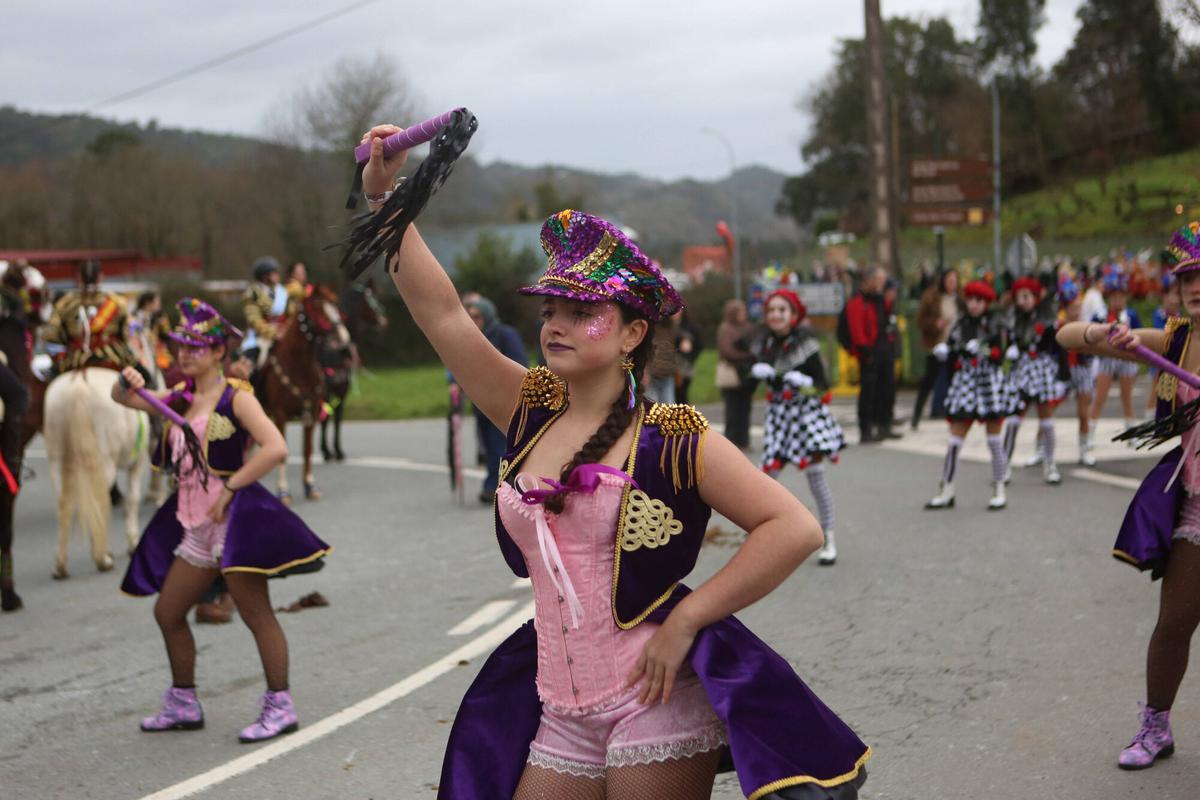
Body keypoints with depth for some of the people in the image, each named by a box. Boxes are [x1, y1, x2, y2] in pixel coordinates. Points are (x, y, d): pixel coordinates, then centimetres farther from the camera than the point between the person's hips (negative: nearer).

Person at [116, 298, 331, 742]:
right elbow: (125, 400, 22)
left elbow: (276, 448, -20)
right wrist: (128, 384, -2)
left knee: (255, 612, -8)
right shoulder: (183, 397, 13)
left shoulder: (235, 397, -8)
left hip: (234, 516, -8)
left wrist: (229, 488, -18)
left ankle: (280, 706, -2)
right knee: (167, 612, 12)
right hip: (195, 521, 9)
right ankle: (183, 705, 25)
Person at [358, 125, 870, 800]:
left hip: (654, 702, -5)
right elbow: (442, 314, 4)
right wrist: (385, 195, -2)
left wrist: (682, 622, -17)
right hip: (561, 716, 6)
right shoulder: (533, 413, 7)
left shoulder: (671, 438, -9)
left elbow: (795, 528, -14)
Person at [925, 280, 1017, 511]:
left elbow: (1000, 355, -12)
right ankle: (947, 492, 7)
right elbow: (951, 359, 9)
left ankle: (999, 491, 12)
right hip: (964, 381, 3)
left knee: (994, 438, 3)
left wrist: (983, 350, -27)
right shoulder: (961, 325, 9)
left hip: (990, 380, -3)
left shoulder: (996, 325, -2)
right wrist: (943, 352, -11)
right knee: (955, 439, 1)